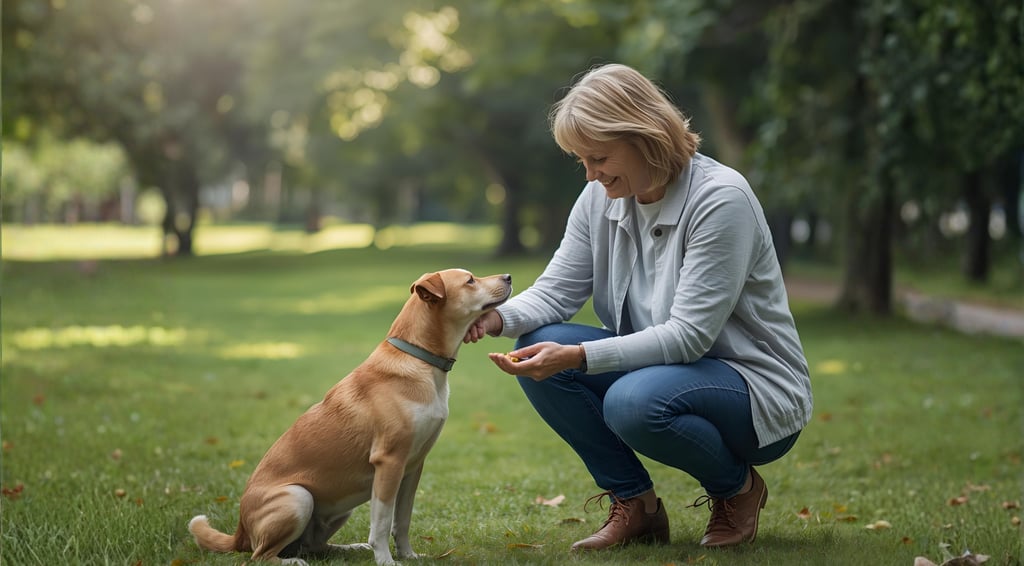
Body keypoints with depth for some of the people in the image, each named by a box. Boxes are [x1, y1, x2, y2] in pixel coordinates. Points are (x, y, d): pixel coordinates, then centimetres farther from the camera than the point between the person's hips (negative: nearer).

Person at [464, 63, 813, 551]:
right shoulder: (600, 198, -1)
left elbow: (688, 335, -27)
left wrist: (579, 357, -36)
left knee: (635, 400, -36)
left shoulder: (721, 198, -22)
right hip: (658, 366, 7)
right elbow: (555, 290, 0)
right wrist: (498, 317, -23)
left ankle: (737, 487, -3)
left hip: (758, 389, -7)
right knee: (538, 347, -15)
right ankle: (634, 505, -1)